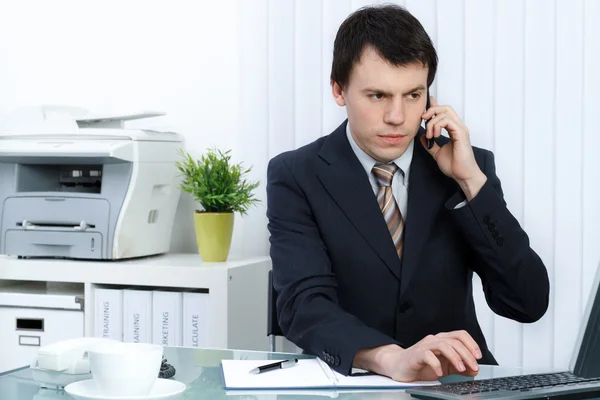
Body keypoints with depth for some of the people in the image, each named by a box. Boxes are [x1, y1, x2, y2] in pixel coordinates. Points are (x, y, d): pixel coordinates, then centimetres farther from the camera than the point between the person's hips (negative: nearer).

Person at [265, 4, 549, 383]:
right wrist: (392, 358, -35)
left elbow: (528, 303, -5)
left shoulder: (471, 166, 2)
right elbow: (305, 305, -18)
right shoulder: (296, 177, -5)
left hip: (453, 383, 1)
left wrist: (471, 180, -13)